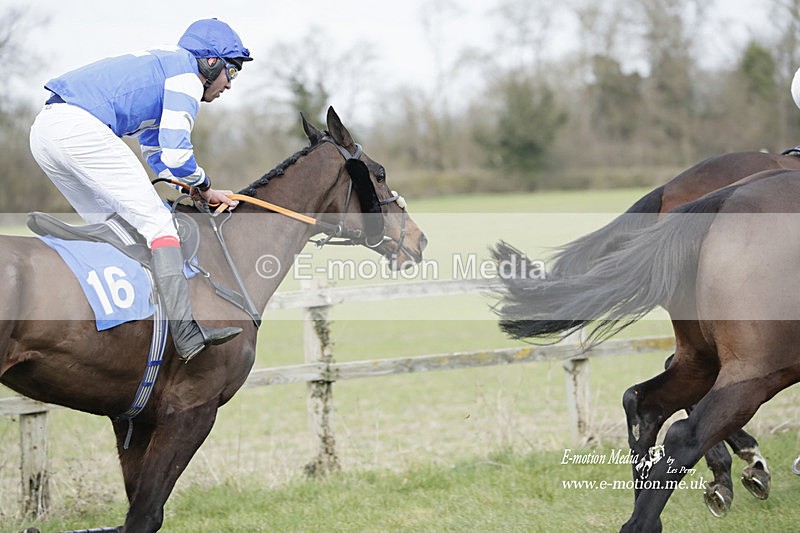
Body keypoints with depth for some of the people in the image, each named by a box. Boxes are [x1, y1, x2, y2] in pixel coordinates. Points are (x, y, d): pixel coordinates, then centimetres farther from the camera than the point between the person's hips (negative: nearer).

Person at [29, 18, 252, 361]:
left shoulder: (159, 65, 33)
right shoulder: (186, 70, 3)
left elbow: (156, 154, 39)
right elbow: (175, 153, -7)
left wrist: (203, 190, 31)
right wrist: (203, 186, 13)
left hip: (44, 130, 10)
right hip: (81, 127, -10)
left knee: (110, 224, 23)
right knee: (156, 220, -8)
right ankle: (185, 332, -17)